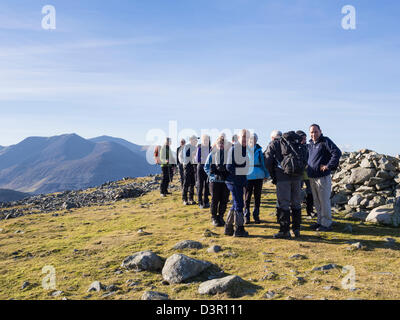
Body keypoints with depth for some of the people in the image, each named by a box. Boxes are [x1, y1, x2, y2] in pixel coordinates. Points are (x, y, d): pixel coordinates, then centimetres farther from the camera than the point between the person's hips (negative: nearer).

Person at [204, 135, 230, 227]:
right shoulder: (212, 154, 2)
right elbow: (206, 167, 3)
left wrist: (228, 174, -11)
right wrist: (213, 175, -11)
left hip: (226, 180, 2)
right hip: (215, 181, -2)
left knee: (224, 200, 5)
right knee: (215, 200, 4)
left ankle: (221, 217, 21)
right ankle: (214, 218, 18)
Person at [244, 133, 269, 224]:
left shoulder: (259, 149, 11)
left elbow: (263, 162, 16)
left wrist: (266, 174, 12)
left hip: (259, 176, 3)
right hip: (248, 176, -3)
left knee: (257, 196, 9)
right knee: (248, 196, 2)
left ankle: (256, 216, 20)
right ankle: (246, 216, 10)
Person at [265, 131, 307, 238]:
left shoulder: (273, 145, 7)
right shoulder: (299, 145, 19)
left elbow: (268, 162, -4)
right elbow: (305, 161, 13)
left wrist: (273, 176, 5)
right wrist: (299, 173, 16)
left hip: (282, 177, -4)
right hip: (297, 177, 4)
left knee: (283, 204, 0)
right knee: (296, 203, 14)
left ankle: (285, 231, 1)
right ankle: (296, 229, 21)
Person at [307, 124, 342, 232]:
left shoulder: (325, 141, -9)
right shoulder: (310, 144, 15)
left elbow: (337, 152, -19)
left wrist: (328, 166, -20)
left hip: (322, 177, -8)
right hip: (312, 177, 8)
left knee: (324, 201, -2)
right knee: (317, 202, 15)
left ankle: (326, 224, 6)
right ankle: (320, 221, 26)